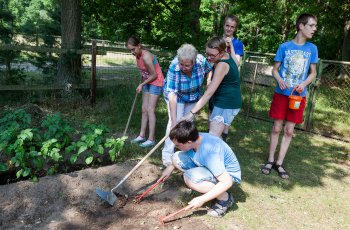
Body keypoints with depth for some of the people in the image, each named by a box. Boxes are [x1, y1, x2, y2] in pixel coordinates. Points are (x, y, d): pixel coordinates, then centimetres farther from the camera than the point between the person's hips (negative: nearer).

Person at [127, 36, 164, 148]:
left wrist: (141, 84, -14)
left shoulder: (146, 56, -26)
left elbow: (154, 75, -22)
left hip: (156, 83, -9)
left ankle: (151, 139, -6)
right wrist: (142, 84, 10)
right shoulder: (138, 55, 0)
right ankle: (142, 135, 16)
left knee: (150, 110, -11)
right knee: (144, 109, 8)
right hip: (147, 83, 9)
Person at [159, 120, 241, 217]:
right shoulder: (195, 138, -13)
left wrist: (202, 199, -30)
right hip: (213, 168, 8)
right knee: (176, 158, -6)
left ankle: (225, 197, -10)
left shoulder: (210, 153, -36)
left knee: (191, 177, -34)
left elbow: (227, 182, -33)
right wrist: (171, 168, 9)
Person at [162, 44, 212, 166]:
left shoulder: (201, 61, -30)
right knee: (176, 122, -12)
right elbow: (172, 95, -41)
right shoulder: (174, 68, -38)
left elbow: (209, 70, -5)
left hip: (194, 96, 4)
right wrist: (174, 121, -43)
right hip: (177, 95, -3)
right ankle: (167, 154, -4)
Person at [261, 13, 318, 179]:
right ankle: (270, 160, 17)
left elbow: (313, 72, 7)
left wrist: (304, 84, -13)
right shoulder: (285, 46, -3)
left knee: (289, 130, 5)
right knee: (277, 128, 4)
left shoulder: (312, 48, 2)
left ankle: (279, 163, 15)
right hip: (281, 93, -1)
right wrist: (279, 80, -20)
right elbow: (275, 69, 2)